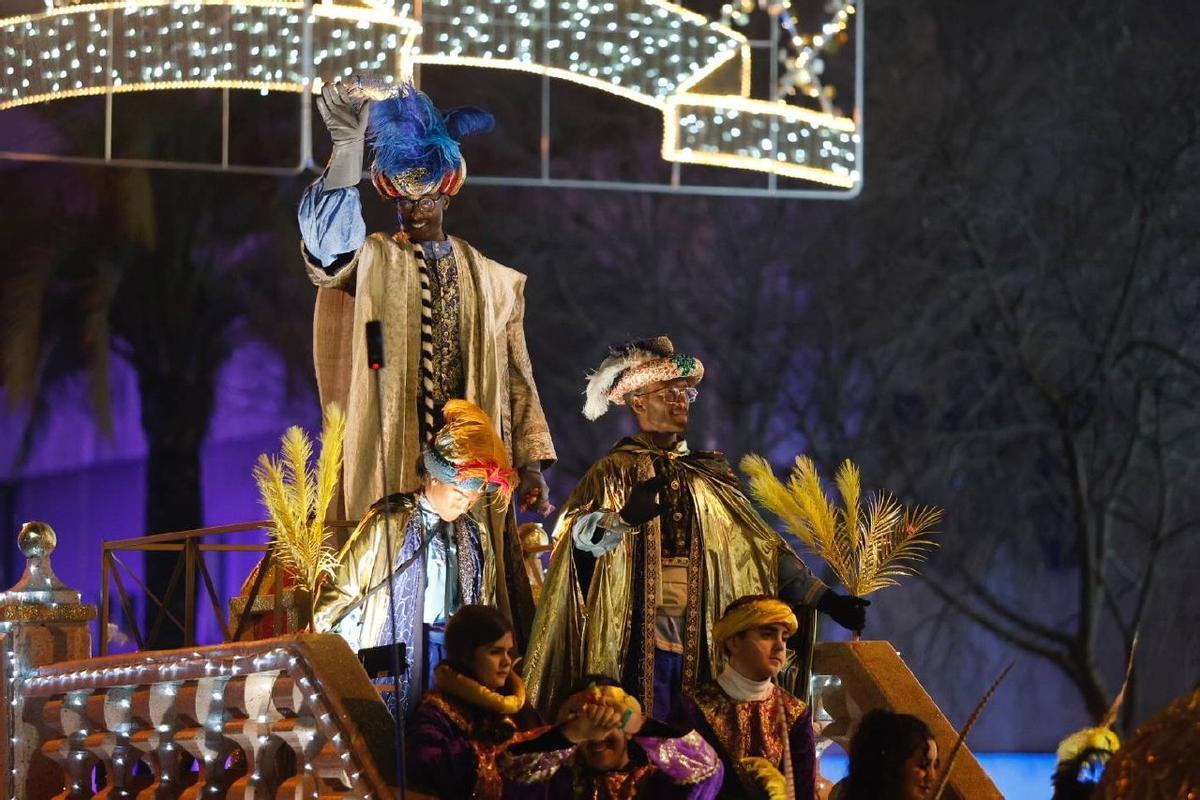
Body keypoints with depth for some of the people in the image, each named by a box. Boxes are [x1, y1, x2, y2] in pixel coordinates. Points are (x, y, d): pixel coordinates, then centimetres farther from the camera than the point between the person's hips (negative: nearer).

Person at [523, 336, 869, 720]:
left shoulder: (707, 473, 16)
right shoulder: (617, 470, -1)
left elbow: (761, 544, 12)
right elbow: (580, 534, -19)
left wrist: (824, 598, 3)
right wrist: (625, 518, -41)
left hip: (699, 644, 5)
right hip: (640, 641, -5)